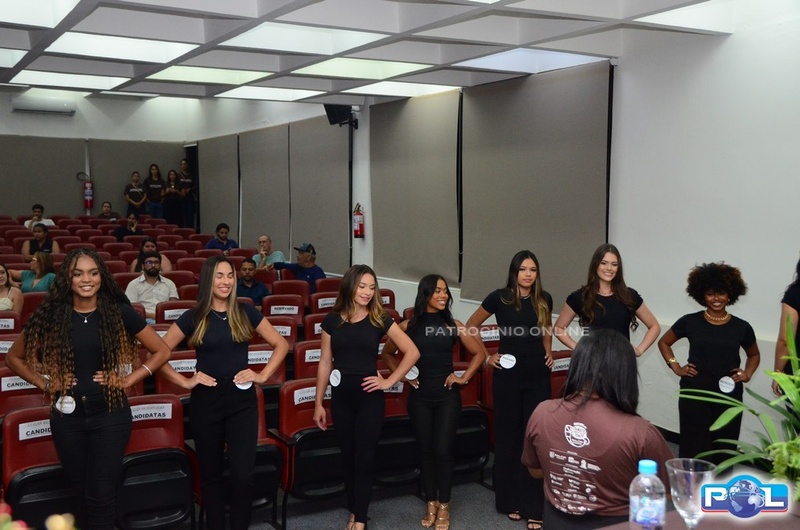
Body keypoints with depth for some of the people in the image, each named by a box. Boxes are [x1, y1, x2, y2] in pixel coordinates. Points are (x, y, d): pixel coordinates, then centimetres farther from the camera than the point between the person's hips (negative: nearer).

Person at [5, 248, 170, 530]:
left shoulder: (119, 312, -6)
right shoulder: (50, 315, -2)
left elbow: (161, 351, 2)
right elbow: (14, 358, 11)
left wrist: (128, 380, -5)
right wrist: (45, 384, 0)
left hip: (110, 413, -2)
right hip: (67, 415, 2)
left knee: (101, 494, -1)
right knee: (80, 492, 14)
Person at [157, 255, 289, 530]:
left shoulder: (245, 312, 2)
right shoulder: (194, 317, -2)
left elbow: (281, 345, 8)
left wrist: (263, 375, -1)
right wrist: (184, 381, -5)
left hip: (242, 399, 0)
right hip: (206, 400, 0)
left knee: (243, 474, -5)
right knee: (211, 473, 10)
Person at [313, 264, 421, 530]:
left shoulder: (380, 320, -3)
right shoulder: (332, 320, 1)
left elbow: (412, 352, -1)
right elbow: (325, 363, 5)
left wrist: (389, 381, -5)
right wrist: (318, 402, 5)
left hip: (369, 397, -2)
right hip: (341, 396, 2)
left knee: (364, 458, 1)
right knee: (348, 458, 11)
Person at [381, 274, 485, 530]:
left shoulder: (453, 325, -1)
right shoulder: (409, 325, -2)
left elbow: (479, 353, 7)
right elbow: (387, 353, 11)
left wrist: (464, 378, 1)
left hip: (447, 395, 0)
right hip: (420, 396, 1)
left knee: (443, 450, -1)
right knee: (426, 449, 9)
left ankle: (444, 505, 14)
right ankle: (430, 502, 23)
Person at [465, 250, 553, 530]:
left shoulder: (544, 299, 2)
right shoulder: (499, 297, -7)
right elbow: (470, 327, 4)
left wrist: (549, 353, 9)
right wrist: (486, 356, -2)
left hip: (538, 374, 2)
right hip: (508, 374, -2)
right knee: (508, 435, 7)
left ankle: (533, 506, 7)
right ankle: (510, 500, 20)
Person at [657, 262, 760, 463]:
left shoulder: (741, 327, 3)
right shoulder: (690, 322, 0)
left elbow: (754, 355, 22)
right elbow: (664, 342, 14)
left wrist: (747, 374, 5)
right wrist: (676, 368, 3)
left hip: (729, 396, 1)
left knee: (724, 450, 5)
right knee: (694, 449, -1)